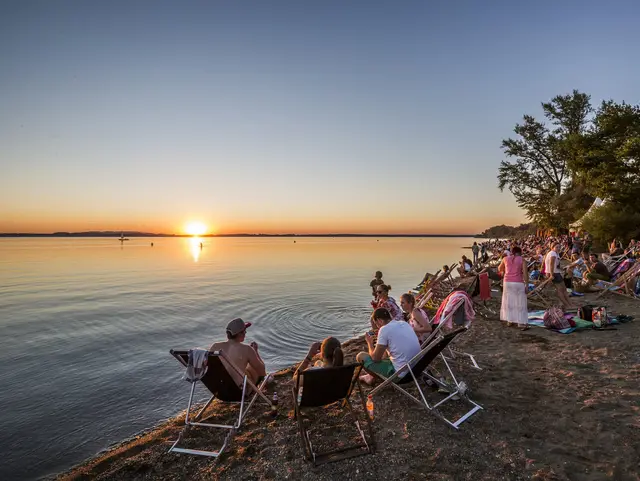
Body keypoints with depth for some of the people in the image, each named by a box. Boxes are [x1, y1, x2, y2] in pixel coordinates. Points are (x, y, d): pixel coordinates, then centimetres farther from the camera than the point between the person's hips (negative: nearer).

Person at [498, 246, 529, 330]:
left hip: (507, 282, 3)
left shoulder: (505, 259, 6)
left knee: (508, 302, 13)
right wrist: (526, 285, -3)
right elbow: (525, 274, -7)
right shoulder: (522, 260, -1)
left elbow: (499, 269, 20)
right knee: (520, 303, 2)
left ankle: (509, 321, 20)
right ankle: (522, 324, 2)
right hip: (518, 283, -3)